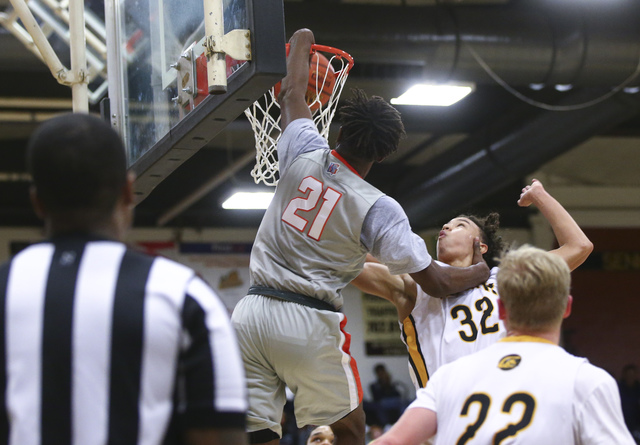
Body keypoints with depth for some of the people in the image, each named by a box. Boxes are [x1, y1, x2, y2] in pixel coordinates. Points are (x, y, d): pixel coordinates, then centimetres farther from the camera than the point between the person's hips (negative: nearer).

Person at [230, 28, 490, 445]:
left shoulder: (306, 155, 2)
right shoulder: (379, 208, -6)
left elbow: (292, 94, 22)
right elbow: (436, 282, -1)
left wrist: (300, 43, 41)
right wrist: (481, 271, 19)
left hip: (250, 312, 4)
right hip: (309, 321, -3)